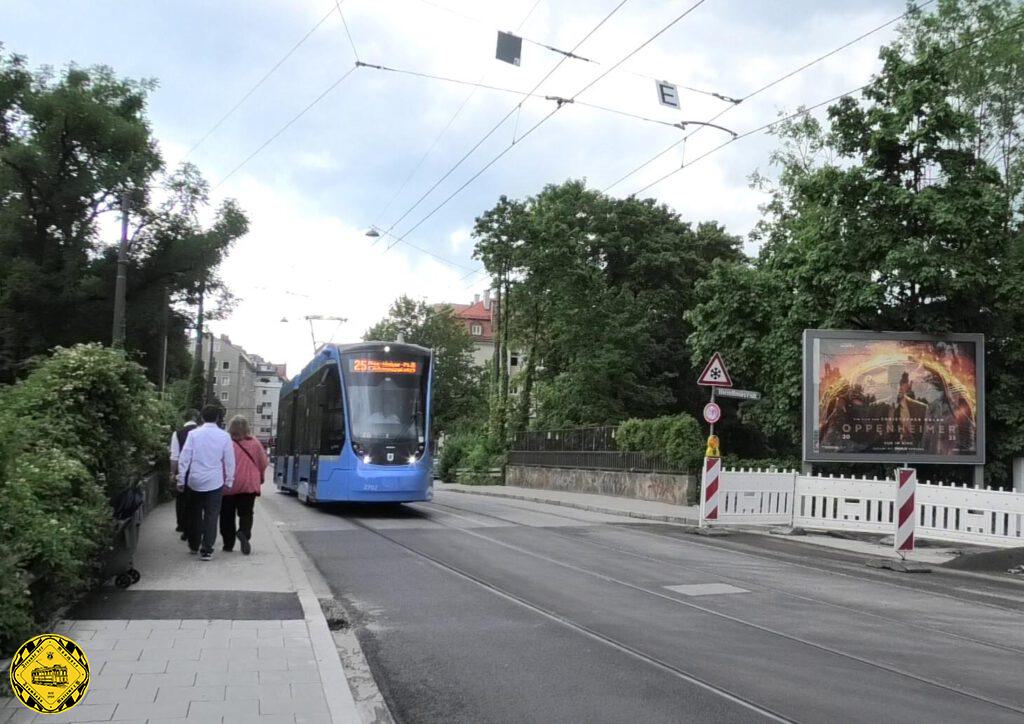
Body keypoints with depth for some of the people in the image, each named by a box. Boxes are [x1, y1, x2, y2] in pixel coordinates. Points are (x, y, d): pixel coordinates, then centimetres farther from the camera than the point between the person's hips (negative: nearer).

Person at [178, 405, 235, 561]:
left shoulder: (193, 434, -4)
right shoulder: (224, 436, -5)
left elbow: (184, 458, -4)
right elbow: (229, 461, -1)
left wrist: (181, 480, 3)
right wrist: (229, 481, 9)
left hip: (195, 480, 1)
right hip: (215, 482, -1)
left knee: (195, 514, 17)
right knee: (211, 515, 3)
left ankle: (194, 545, 30)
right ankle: (206, 550, 0)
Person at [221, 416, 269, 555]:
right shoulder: (254, 443, -2)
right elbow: (263, 463, 6)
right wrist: (260, 476, 24)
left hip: (229, 485, -2)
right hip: (250, 484, 2)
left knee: (227, 515, 11)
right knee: (246, 513, 8)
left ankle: (228, 544, 14)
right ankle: (244, 533, -19)